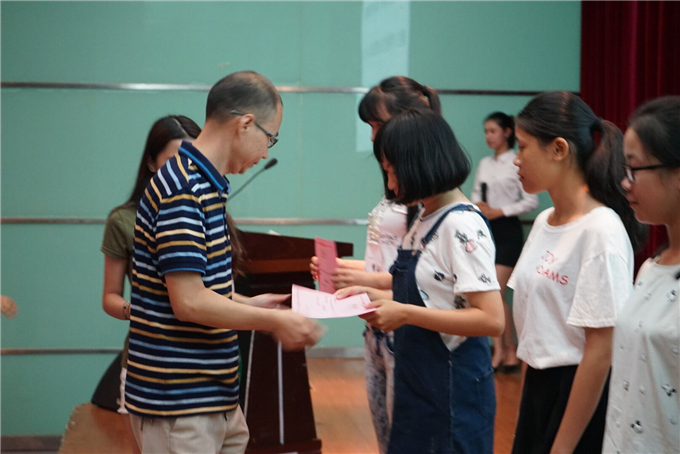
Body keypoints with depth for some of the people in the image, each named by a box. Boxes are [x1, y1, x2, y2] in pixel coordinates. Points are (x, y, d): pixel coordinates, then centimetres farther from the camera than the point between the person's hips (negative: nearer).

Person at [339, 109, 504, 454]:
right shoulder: (425, 219, 7)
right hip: (417, 386, 8)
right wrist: (377, 296, 3)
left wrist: (404, 313, -24)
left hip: (452, 390, -8)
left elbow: (491, 319, -25)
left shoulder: (462, 225, -19)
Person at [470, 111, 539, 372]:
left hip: (507, 230, -6)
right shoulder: (484, 164, 12)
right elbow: (476, 194, 18)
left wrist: (498, 211, -14)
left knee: (496, 293, -11)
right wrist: (477, 206, -5)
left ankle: (510, 350, 2)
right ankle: (499, 350, 12)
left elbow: (531, 201, -11)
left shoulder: (517, 163, -7)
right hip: (485, 230, 6)